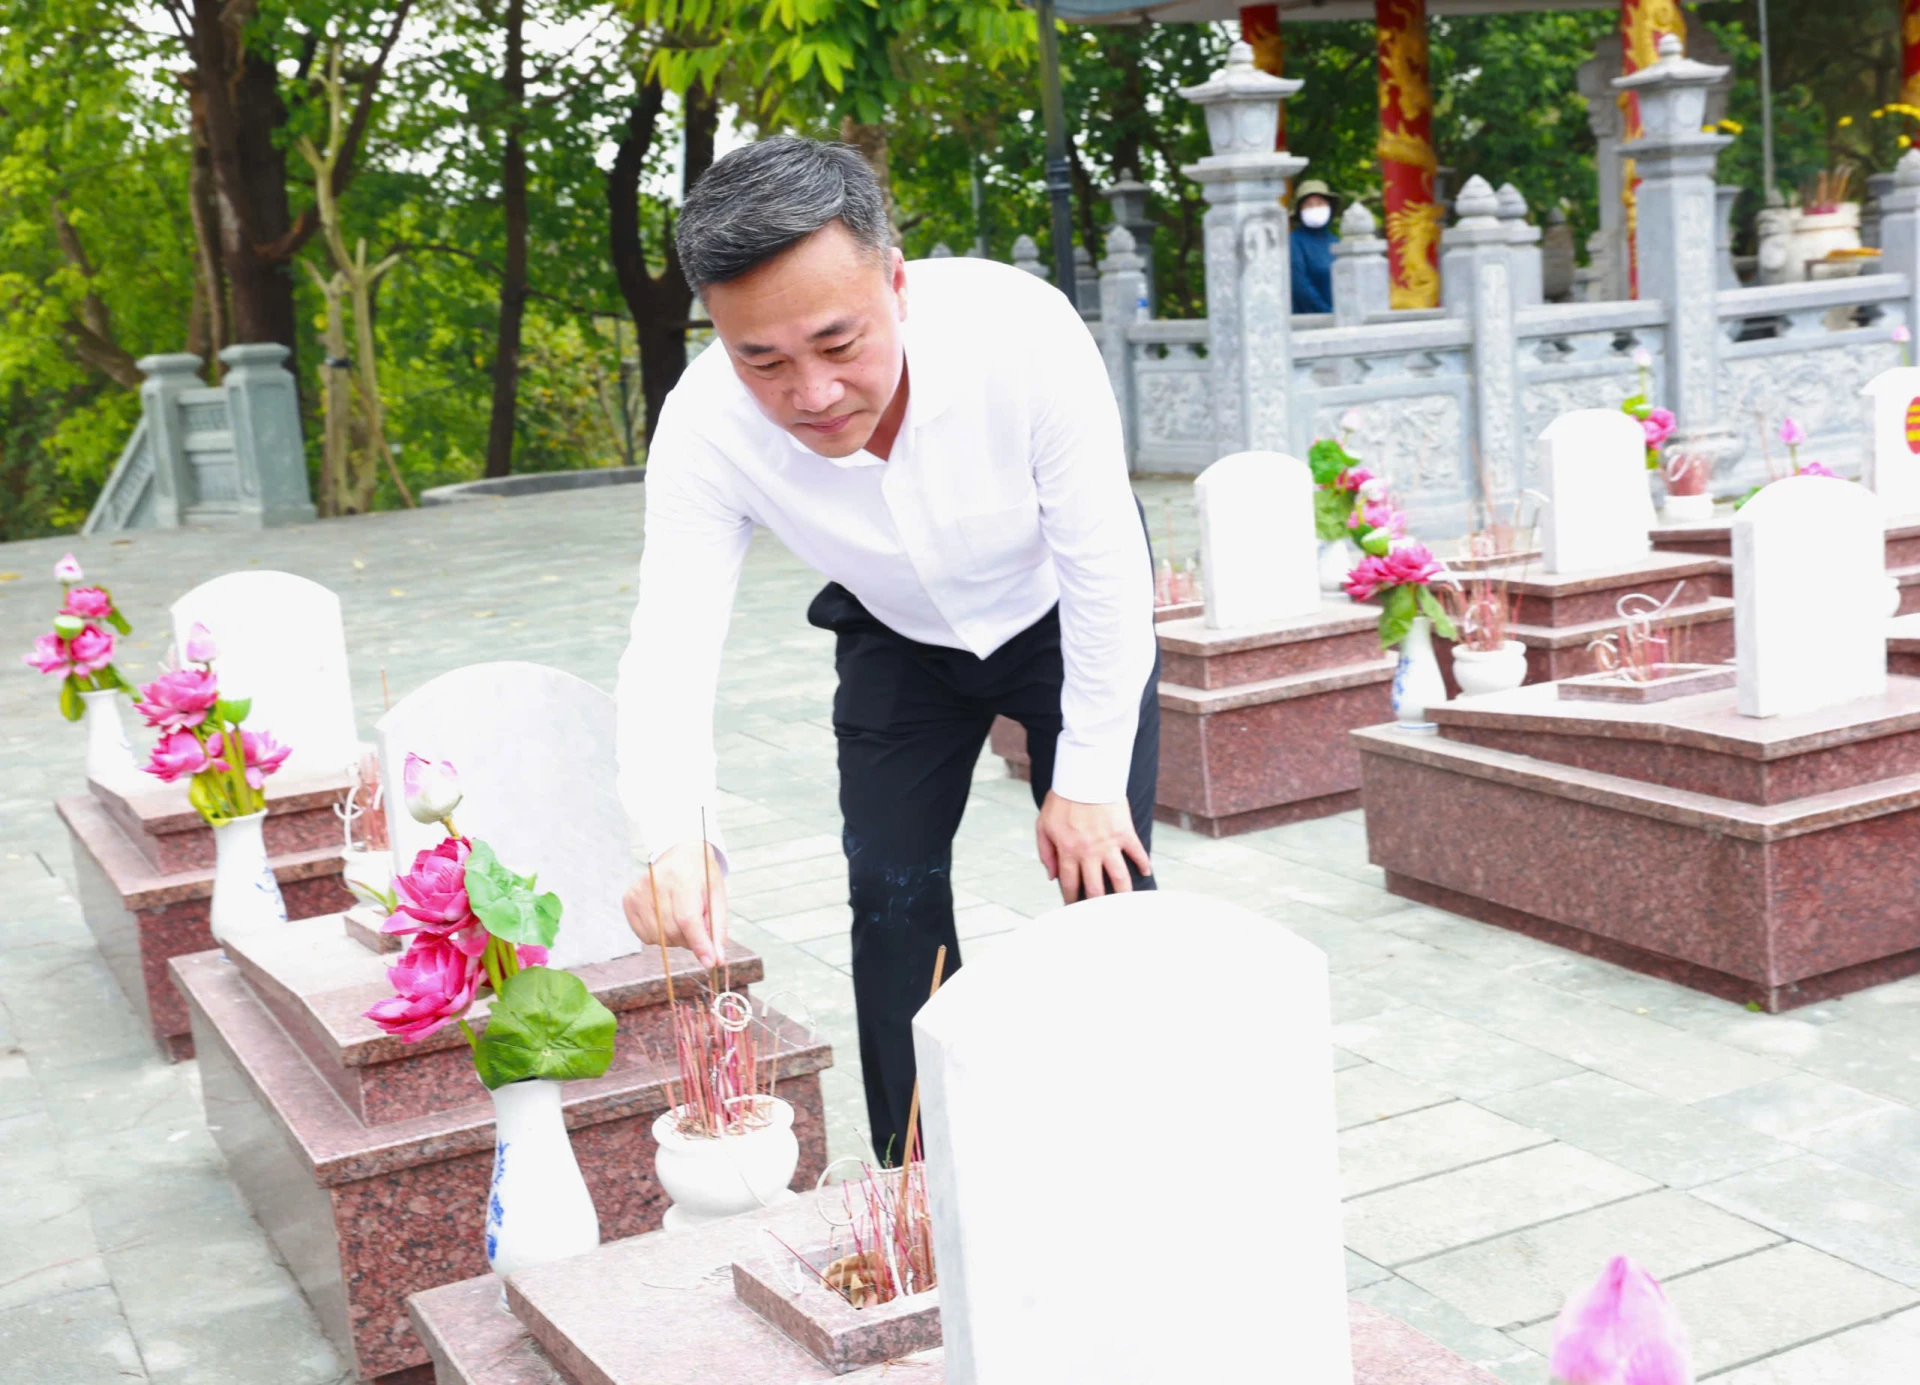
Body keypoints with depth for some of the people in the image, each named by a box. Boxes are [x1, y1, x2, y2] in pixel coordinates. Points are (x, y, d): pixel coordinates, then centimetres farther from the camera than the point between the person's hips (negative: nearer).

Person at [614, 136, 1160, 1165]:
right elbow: (669, 652, -36)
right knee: (891, 891, 1)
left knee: (1106, 880, -7)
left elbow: (1106, 569, -27)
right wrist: (677, 840, -55)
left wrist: (1090, 779, -21)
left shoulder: (1023, 334, -38)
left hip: (1064, 615, -2)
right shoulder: (705, 428, -31)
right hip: (898, 641, 2)